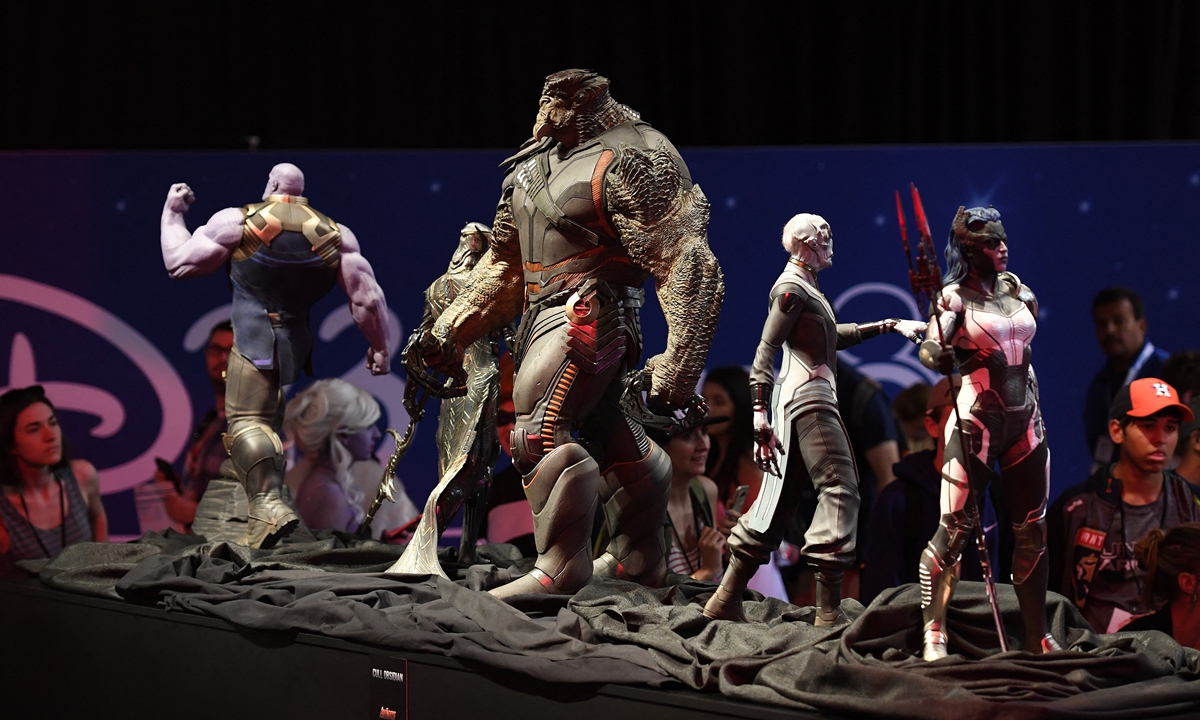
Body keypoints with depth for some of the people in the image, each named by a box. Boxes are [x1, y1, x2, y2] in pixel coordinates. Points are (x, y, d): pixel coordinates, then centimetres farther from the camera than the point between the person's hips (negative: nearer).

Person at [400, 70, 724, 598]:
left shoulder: (630, 162, -14)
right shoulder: (531, 168, 13)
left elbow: (686, 264, -18)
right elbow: (504, 267, 23)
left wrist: (678, 366, -24)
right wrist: (449, 332, 17)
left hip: (585, 315, -9)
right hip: (544, 317, 9)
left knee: (539, 431, -20)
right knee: (611, 439, 18)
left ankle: (560, 567, -18)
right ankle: (638, 557, 29)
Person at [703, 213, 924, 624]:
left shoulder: (804, 287, 22)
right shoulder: (791, 288, -9)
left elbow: (835, 336, 34)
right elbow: (766, 350, -17)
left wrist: (889, 326, 31)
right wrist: (760, 412, -23)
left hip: (795, 404, 10)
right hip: (809, 400, -10)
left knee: (780, 499, 9)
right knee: (840, 491, -13)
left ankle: (726, 601, 8)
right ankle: (829, 612, -18)